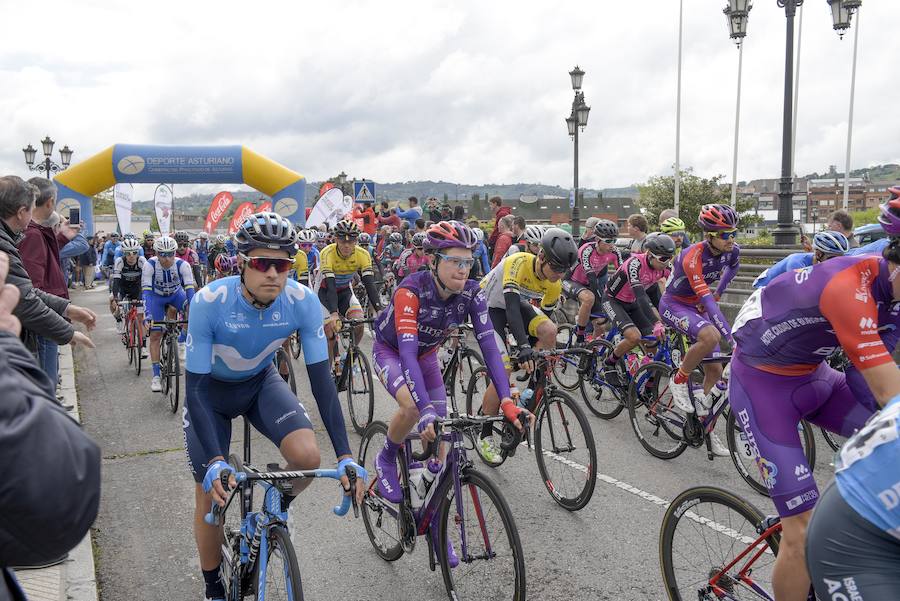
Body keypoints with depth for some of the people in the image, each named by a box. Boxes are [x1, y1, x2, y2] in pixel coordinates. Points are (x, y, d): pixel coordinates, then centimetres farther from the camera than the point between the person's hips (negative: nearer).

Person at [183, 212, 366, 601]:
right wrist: (214, 461, -40)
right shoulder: (209, 302, -33)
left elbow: (321, 380, -23)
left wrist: (345, 456, -30)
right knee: (211, 495, 1)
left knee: (308, 457, -24)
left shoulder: (303, 301, -28)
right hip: (210, 390, -1)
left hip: (261, 382, 1)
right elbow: (195, 387, -29)